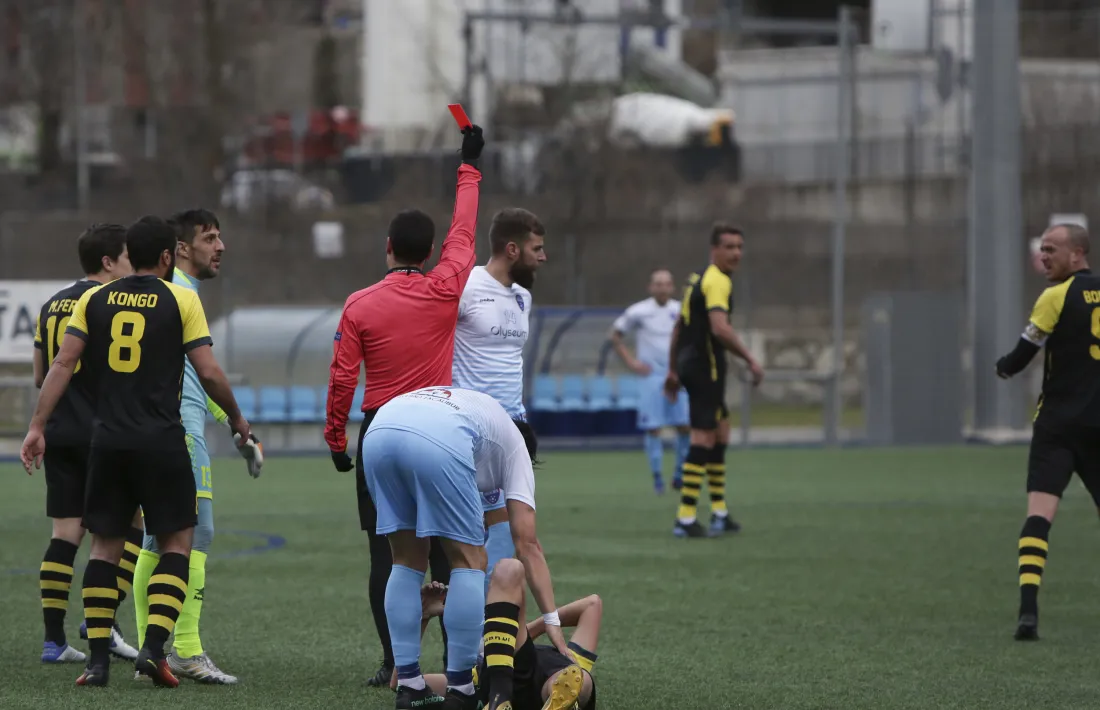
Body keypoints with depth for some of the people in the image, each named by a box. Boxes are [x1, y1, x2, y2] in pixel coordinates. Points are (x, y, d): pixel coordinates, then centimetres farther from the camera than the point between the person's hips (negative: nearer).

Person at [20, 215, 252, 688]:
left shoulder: (94, 300, 7)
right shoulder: (181, 300, -2)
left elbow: (63, 363, 0)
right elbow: (208, 372, -5)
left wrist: (37, 426, 0)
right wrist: (237, 419, 11)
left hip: (108, 439, 3)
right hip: (162, 442, -3)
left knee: (105, 545, 11)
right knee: (175, 543, 7)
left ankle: (98, 658, 5)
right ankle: (154, 648, -7)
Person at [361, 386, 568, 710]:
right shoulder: (514, 444, 30)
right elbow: (527, 544, 22)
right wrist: (552, 620, 20)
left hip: (377, 430, 5)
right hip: (437, 441, -5)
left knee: (407, 561, 20)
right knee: (470, 561, 11)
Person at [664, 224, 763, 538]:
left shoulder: (698, 278, 17)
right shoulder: (718, 281, -14)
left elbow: (679, 327, 22)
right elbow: (720, 328, -27)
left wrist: (673, 370, 26)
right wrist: (750, 360, -21)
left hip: (690, 363, 10)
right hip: (706, 367, -10)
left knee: (721, 431, 17)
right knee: (703, 439, -9)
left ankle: (719, 513, 20)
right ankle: (686, 519, -11)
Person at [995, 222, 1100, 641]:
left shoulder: (1057, 296, -5)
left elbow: (1021, 356, -4)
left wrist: (1003, 367, 16)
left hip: (1059, 422, -5)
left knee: (1039, 513, -13)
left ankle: (1029, 610, -27)